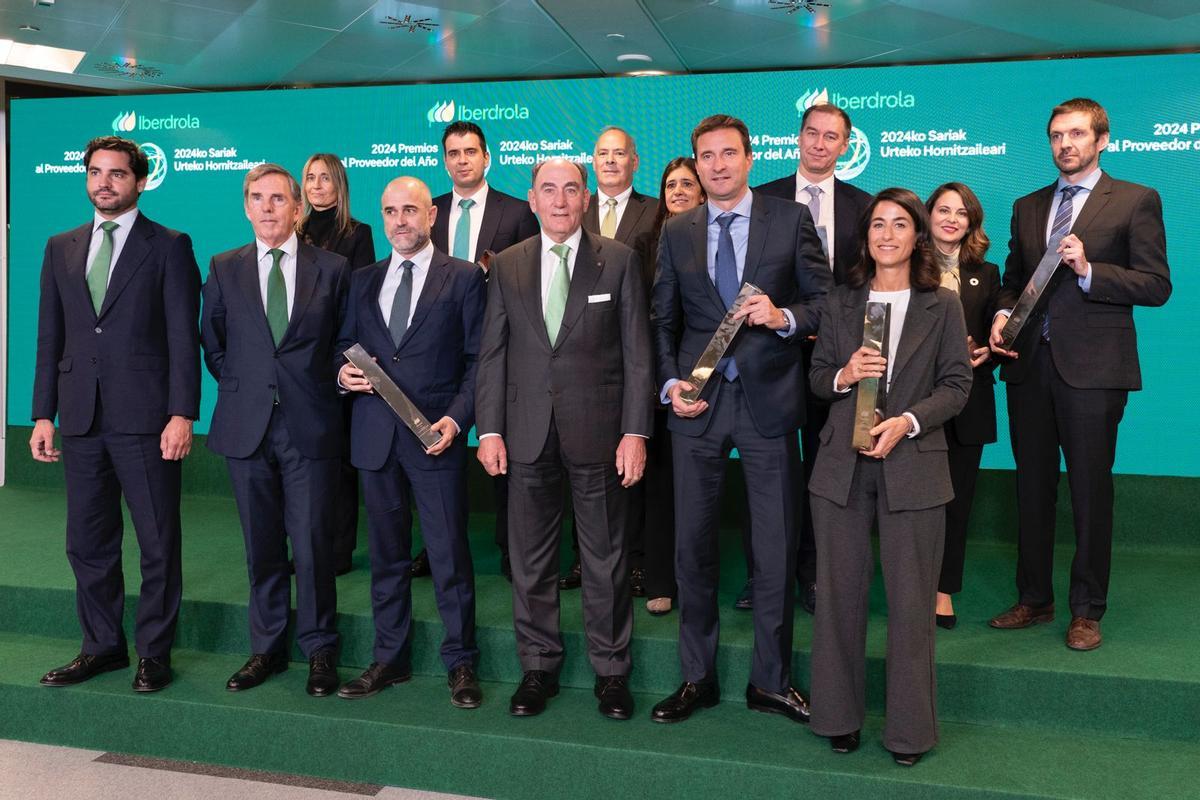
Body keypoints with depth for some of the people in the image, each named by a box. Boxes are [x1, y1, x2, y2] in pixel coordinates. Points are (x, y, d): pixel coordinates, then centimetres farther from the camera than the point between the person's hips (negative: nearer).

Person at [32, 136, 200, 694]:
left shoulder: (169, 247, 0)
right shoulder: (61, 248, 14)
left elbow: (183, 338, -6)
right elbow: (50, 339, 13)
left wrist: (182, 415, -13)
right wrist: (43, 415, 7)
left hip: (145, 418, -5)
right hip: (81, 418, 5)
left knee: (158, 543, 3)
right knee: (87, 542, 12)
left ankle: (154, 652, 17)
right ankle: (102, 646, 27)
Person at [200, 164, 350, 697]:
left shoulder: (332, 269, 3)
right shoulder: (224, 269, 9)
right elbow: (212, 343, 15)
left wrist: (332, 380, -1)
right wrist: (239, 385, 6)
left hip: (310, 426, -2)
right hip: (247, 426, 2)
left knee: (313, 543, 1)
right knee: (261, 545, 10)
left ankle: (318, 649, 17)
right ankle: (267, 647, 25)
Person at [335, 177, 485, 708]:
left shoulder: (463, 277, 2)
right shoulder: (363, 281, 14)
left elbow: (478, 358, -2)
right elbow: (345, 343, 19)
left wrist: (457, 418, -13)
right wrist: (343, 372, -5)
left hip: (436, 435, -4)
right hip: (375, 436, 4)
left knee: (449, 554, 0)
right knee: (386, 554, 13)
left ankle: (460, 663, 15)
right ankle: (389, 658, 26)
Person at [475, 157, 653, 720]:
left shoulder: (619, 261, 1)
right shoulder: (508, 266, 8)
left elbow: (636, 353, -1)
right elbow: (492, 353, 7)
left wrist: (635, 431, -8)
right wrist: (490, 429, -1)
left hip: (598, 431, -2)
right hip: (528, 434, 2)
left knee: (605, 558, 7)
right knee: (530, 558, 11)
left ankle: (610, 670, 23)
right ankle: (538, 668, 27)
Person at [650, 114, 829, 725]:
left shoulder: (791, 219, 3)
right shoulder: (676, 232, 11)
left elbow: (826, 299, 3)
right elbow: (663, 320, 11)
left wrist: (785, 318, -17)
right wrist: (670, 383, -3)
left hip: (767, 399, -2)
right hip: (697, 401, 2)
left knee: (775, 547, 4)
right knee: (692, 543, 7)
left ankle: (771, 681, 21)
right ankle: (697, 677, 23)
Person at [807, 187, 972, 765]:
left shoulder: (942, 305, 4)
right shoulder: (841, 302, 10)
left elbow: (957, 385, 1)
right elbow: (817, 377, 12)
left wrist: (909, 421, -15)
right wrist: (844, 375, -10)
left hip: (912, 466, -2)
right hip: (842, 464, 2)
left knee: (910, 600, 3)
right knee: (840, 592, 7)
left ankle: (909, 727, 18)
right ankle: (839, 717, 22)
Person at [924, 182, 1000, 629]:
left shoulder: (986, 274, 13)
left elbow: (997, 336, 13)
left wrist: (984, 353, -8)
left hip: (968, 403, 3)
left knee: (957, 499, 7)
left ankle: (945, 591, 17)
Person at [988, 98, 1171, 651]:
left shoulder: (1135, 201, 2)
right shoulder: (1027, 207, 16)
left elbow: (1157, 285, -4)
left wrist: (1088, 270, -16)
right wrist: (1002, 315, -1)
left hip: (1092, 367, -4)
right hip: (1029, 365, 5)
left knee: (1090, 493, 2)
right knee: (1033, 490, 11)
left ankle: (1087, 610, 15)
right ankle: (1034, 600, 23)